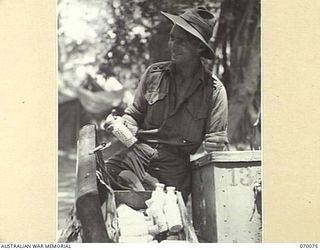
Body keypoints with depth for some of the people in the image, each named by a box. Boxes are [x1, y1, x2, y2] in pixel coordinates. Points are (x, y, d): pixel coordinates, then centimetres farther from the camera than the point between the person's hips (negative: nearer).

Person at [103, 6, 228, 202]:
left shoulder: (214, 90, 3)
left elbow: (217, 139, 6)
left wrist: (214, 146, -18)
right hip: (141, 150, 1)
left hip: (177, 163, -1)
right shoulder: (154, 74, 10)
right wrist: (122, 124, -4)